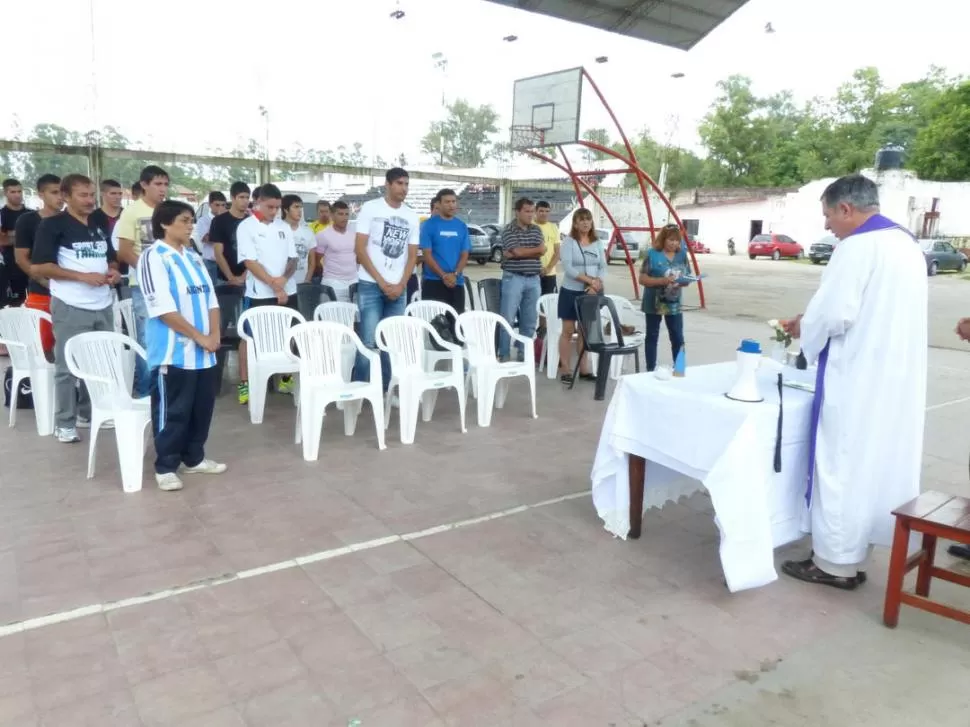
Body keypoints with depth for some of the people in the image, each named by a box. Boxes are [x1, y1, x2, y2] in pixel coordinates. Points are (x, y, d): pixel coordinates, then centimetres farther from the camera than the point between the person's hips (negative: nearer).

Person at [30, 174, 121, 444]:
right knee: (68, 366, 1)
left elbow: (111, 258, 24)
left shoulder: (99, 226, 12)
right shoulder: (53, 225, -7)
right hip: (71, 307, -6)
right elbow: (37, 268, -13)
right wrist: (83, 276, -19)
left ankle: (89, 412, 30)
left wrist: (113, 271, 0)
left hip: (103, 305, 7)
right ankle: (64, 423, 11)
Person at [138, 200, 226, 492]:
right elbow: (164, 309, -18)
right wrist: (200, 337, -15)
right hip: (173, 353, -7)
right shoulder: (153, 258, -11)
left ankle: (194, 458, 28)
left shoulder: (193, 257, 13)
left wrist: (215, 335, -2)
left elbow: (211, 298, 13)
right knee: (172, 412, 1)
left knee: (202, 408, 14)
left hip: (204, 352, 7)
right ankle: (165, 467, 15)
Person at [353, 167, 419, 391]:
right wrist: (382, 282, -10)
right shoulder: (370, 208, -2)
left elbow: (412, 255, 12)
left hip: (398, 288, 4)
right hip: (370, 285, -4)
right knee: (369, 341, -8)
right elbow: (360, 249, -6)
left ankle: (385, 388, 15)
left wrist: (401, 285, -2)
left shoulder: (412, 216, 11)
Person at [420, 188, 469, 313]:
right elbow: (427, 254, -8)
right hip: (433, 282, -4)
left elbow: (465, 254, 6)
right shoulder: (429, 224, -2)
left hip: (456, 282, 4)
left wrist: (455, 274, -11)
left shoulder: (462, 226, 10)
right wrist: (443, 275, -15)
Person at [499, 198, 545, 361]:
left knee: (530, 321, 7)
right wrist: (535, 250, -3)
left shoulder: (536, 230, 12)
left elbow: (542, 251, -3)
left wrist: (521, 253, -13)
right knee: (508, 319, -5)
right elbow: (517, 251, -16)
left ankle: (524, 353, 17)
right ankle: (503, 355, 1)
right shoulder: (509, 230, -3)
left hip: (533, 279, 5)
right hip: (514, 278, -5)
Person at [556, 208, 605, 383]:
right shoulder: (568, 242, -5)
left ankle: (584, 369, 17)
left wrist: (595, 285, -14)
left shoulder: (598, 243, 8)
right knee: (568, 331, 1)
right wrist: (591, 280, -19)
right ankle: (565, 369, 6)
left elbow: (603, 267, 4)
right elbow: (568, 268, -15)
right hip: (571, 291, -4)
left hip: (592, 293, 4)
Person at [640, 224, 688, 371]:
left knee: (678, 338, 5)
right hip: (654, 303, -3)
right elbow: (643, 279, -13)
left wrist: (684, 281, -14)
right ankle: (650, 371, 16)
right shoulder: (653, 254, -10)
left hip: (674, 303, 4)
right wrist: (663, 280, -25)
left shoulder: (682, 254, 4)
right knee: (652, 337, 8)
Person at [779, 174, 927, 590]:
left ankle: (835, 561, 12)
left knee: (842, 465, 1)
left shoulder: (857, 246, -16)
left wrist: (803, 329, -1)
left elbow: (833, 314, -21)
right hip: (896, 377, 9)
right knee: (877, 463, 15)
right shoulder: (906, 244, 14)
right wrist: (811, 323, 15)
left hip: (857, 380, -9)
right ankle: (853, 555, 26)